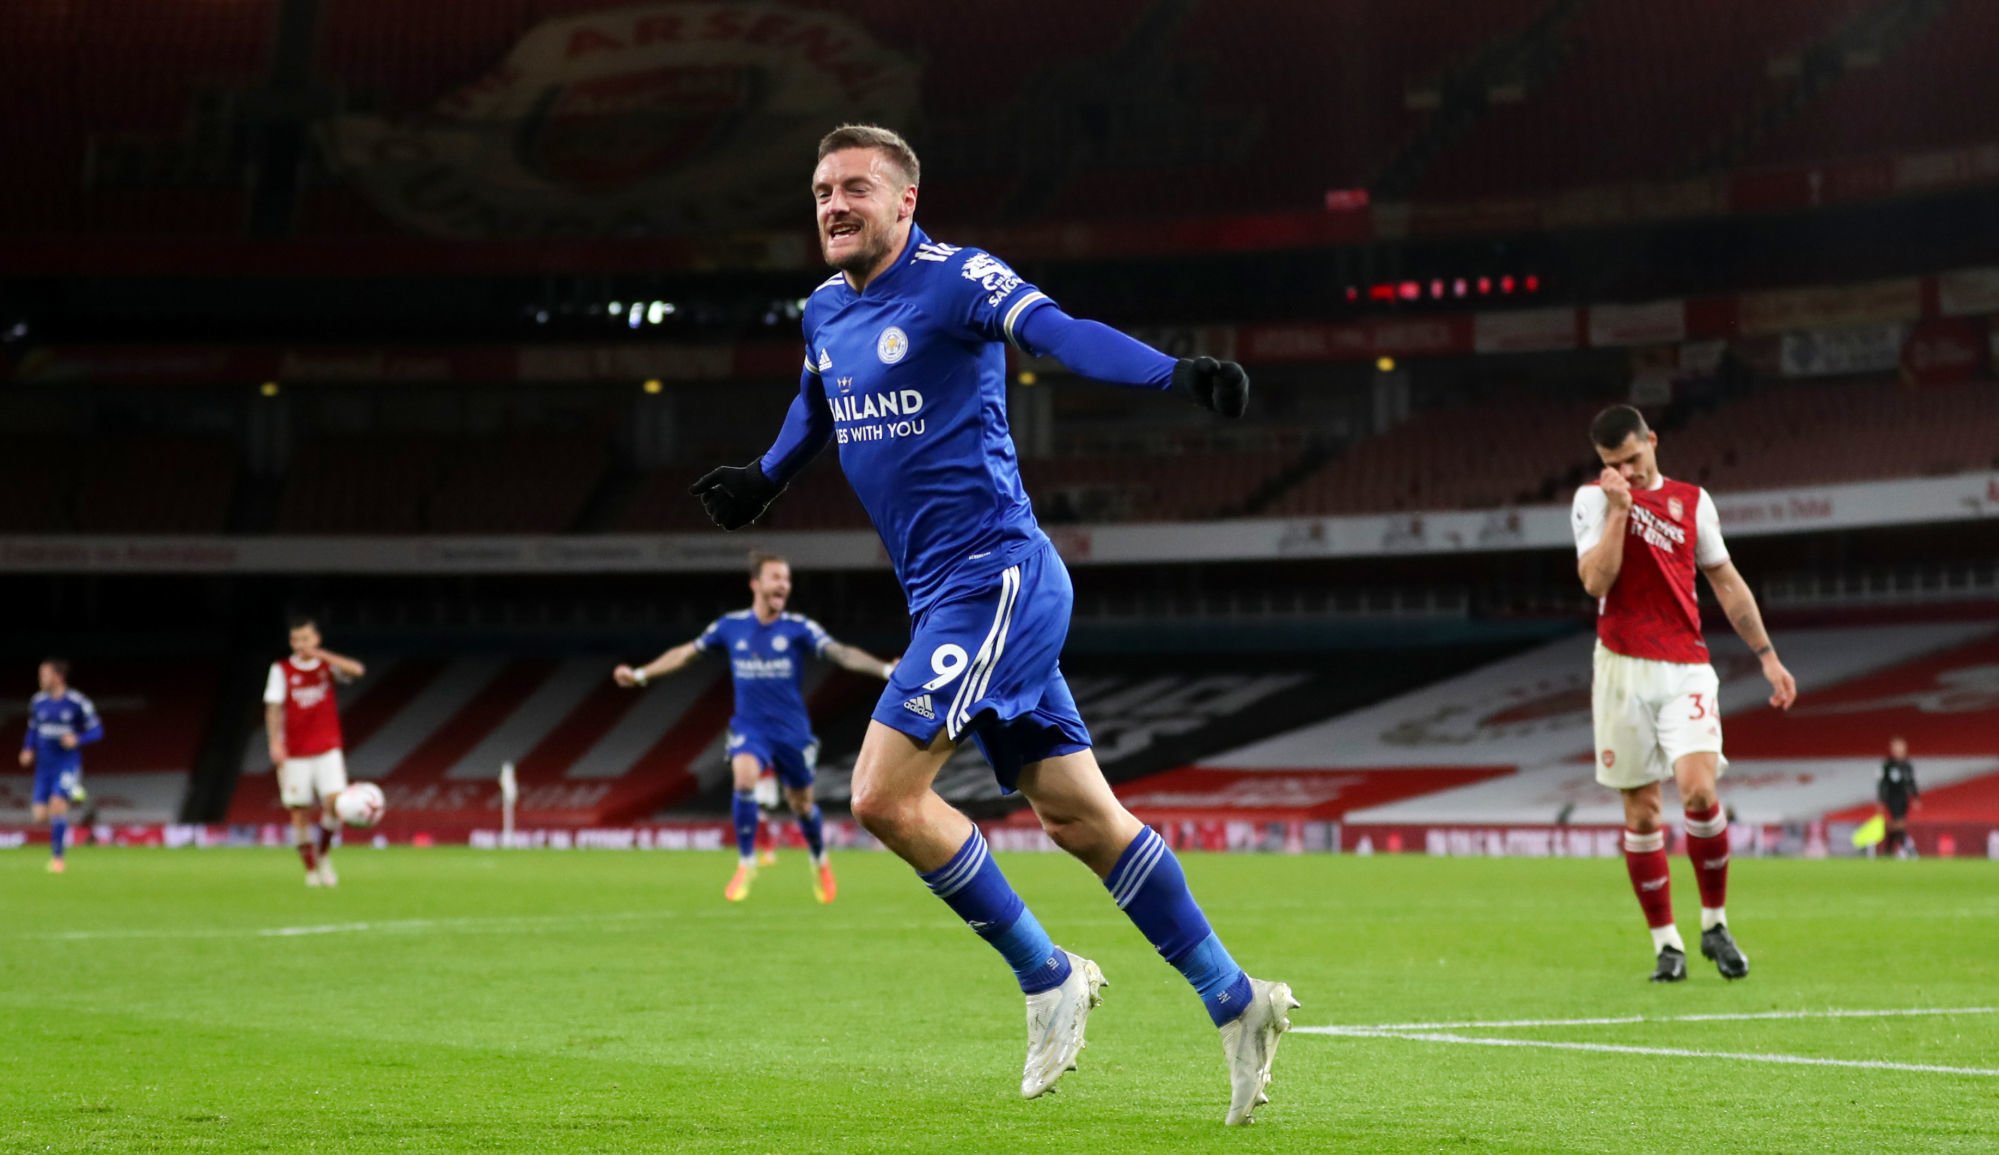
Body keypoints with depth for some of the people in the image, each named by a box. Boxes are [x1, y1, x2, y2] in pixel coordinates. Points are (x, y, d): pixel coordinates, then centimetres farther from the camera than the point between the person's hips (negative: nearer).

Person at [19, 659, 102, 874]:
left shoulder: (78, 703, -8)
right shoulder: (38, 701, 6)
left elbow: (96, 730, -3)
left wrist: (77, 739, -21)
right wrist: (28, 750, 3)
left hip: (67, 764, -5)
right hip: (44, 765, 5)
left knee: (57, 804, -20)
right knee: (41, 815, -4)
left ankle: (57, 856, -9)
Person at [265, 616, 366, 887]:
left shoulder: (328, 666, 6)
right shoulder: (282, 670, 3)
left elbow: (357, 670, -12)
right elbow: (274, 708, -1)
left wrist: (322, 655, -17)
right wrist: (275, 742, -13)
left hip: (328, 750, 0)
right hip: (295, 753, 0)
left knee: (334, 801, -15)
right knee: (300, 812, -2)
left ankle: (324, 855, 8)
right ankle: (311, 870, 8)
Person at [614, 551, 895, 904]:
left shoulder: (799, 628, -8)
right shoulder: (730, 626, -1)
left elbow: (841, 653, -20)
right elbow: (686, 652, 12)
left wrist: (885, 669, -35)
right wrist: (641, 674, 14)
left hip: (792, 730, 0)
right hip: (749, 727, 0)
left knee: (801, 805, 9)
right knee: (744, 779, -27)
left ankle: (820, 864, 40)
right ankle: (746, 864, -9)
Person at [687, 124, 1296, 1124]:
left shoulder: (953, 279, -12)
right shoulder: (825, 312, 13)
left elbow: (1062, 334, -29)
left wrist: (1176, 375, -43)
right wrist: (762, 480, 41)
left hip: (991, 577, -8)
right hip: (942, 593, 8)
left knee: (883, 795, -14)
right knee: (1079, 817, 7)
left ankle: (1046, 977, 2)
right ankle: (1233, 1002, 13)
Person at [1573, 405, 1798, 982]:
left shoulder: (1692, 500, 10)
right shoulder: (1593, 500, 4)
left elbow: (1726, 582, 16)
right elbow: (1596, 581, -10)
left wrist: (1768, 656, 14)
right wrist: (1618, 509, -15)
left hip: (1685, 669, 0)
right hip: (1622, 671, 0)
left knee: (1698, 790, -18)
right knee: (1640, 812, 0)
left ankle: (1714, 924, 0)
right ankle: (1665, 941, 10)